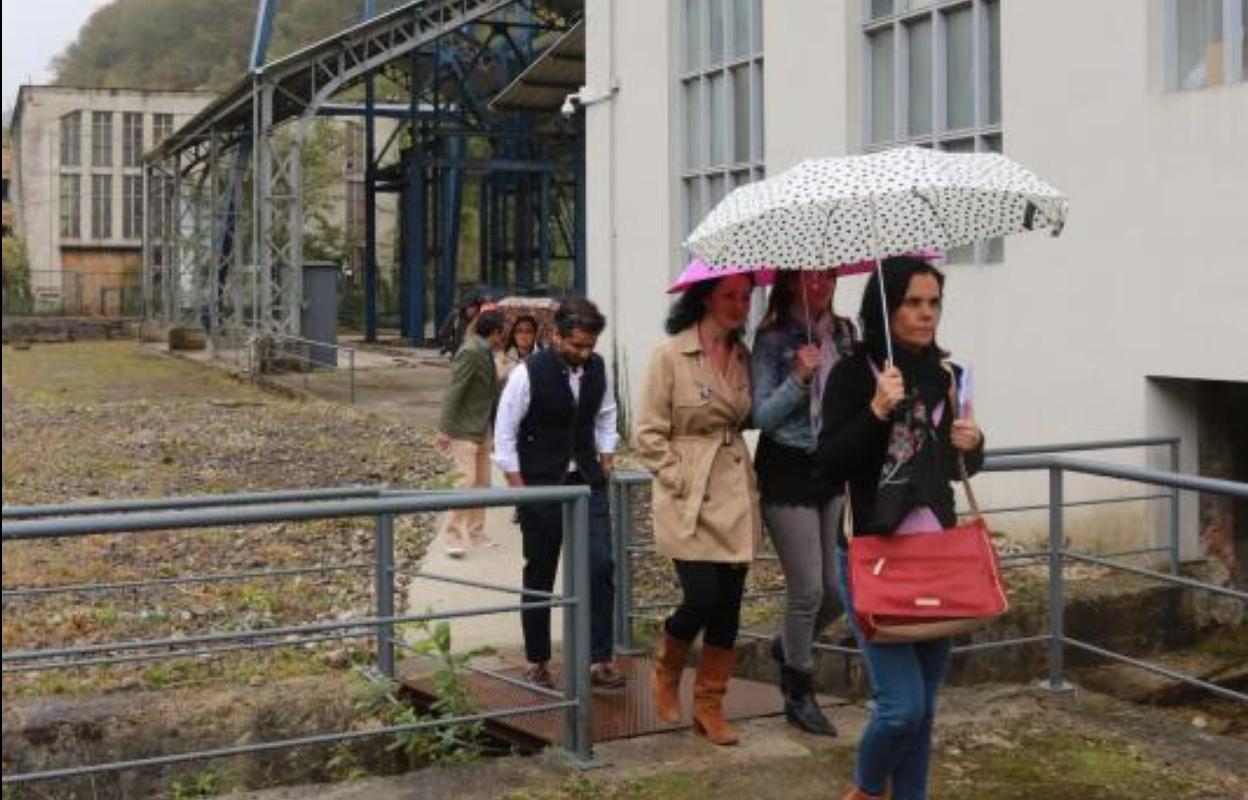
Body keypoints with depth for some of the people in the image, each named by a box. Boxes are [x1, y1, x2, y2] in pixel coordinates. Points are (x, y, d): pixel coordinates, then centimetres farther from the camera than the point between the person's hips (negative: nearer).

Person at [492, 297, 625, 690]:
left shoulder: (597, 367, 2)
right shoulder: (528, 374, -14)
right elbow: (504, 435, -9)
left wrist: (605, 465, 10)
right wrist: (520, 491, -11)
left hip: (586, 483, 4)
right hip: (541, 488, -4)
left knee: (601, 565, -9)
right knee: (539, 578, 6)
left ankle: (599, 661, -3)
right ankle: (536, 662, 20)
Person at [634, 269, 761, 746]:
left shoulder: (744, 357, 9)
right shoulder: (671, 356, -8)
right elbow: (648, 435, -7)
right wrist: (681, 479, -11)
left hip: (736, 496, 5)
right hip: (689, 500, -5)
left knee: (729, 604, 6)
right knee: (702, 598, -10)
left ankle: (709, 705, 20)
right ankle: (665, 671, 22)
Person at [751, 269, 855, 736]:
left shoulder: (844, 334, 6)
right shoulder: (772, 340, -10)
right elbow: (762, 416, -14)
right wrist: (798, 377, -24)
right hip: (787, 472, -6)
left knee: (840, 585, 7)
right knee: (807, 588, -1)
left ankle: (788, 647, 37)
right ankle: (799, 695, 17)